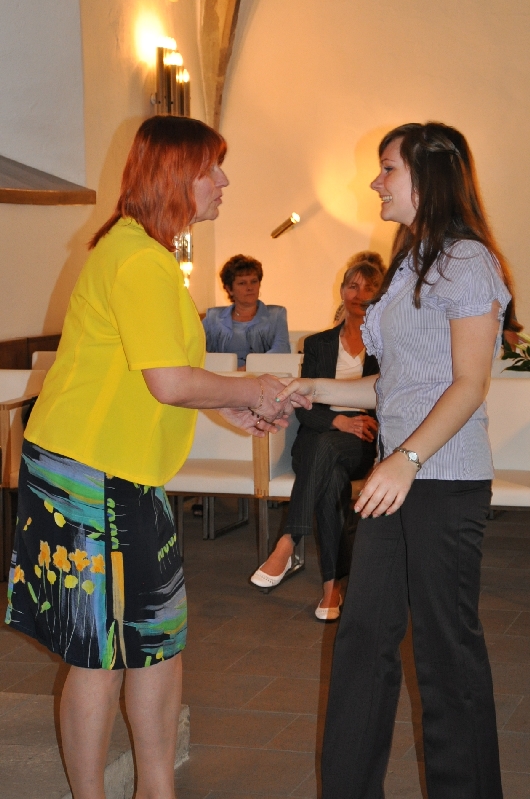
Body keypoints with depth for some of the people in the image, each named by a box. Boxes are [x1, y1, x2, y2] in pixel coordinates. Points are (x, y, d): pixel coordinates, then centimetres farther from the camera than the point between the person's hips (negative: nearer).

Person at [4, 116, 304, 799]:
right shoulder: (142, 258, -18)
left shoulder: (142, 250, 16)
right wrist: (247, 392, -6)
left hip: (127, 476, 11)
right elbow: (170, 383, -23)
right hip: (92, 478, -11)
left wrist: (231, 407, 15)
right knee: (102, 656, 0)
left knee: (159, 639, 15)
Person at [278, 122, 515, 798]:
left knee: (445, 648, 0)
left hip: (446, 481, -9)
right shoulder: (408, 266, 18)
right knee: (363, 636, 9)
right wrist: (316, 390, 13)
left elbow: (469, 385, -15)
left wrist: (407, 459, -25)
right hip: (398, 477, 9)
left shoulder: (467, 261, -8)